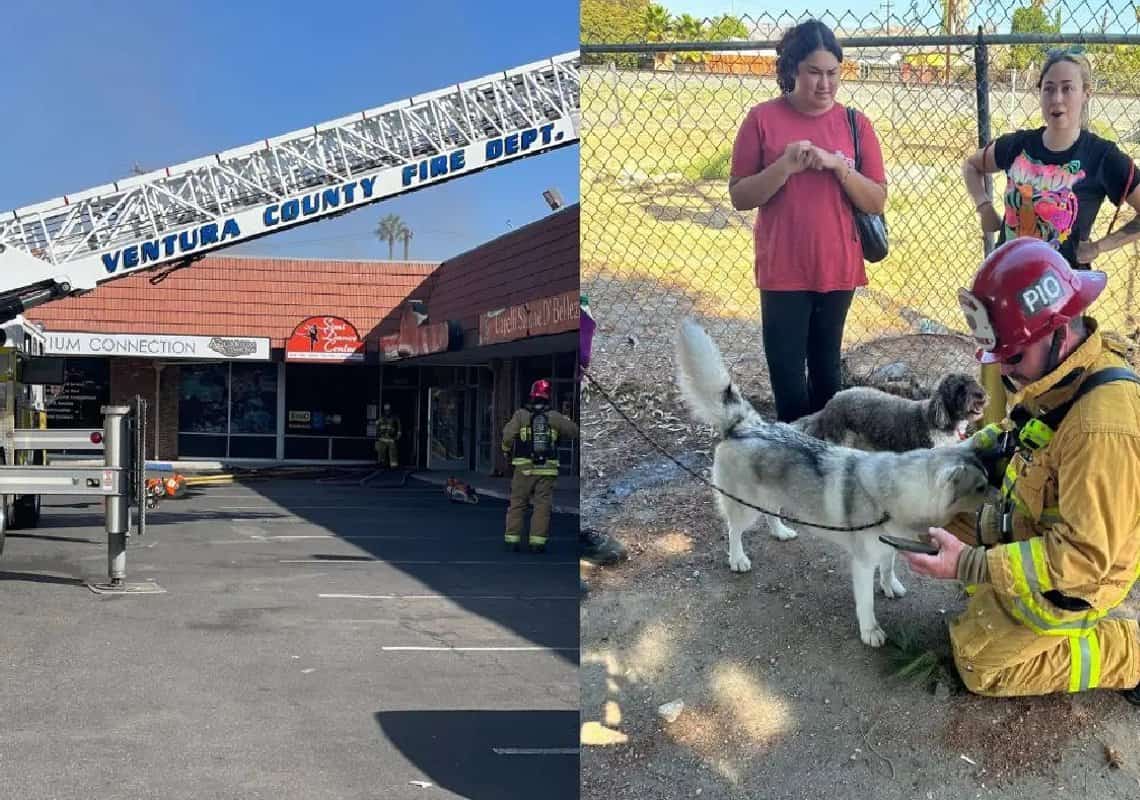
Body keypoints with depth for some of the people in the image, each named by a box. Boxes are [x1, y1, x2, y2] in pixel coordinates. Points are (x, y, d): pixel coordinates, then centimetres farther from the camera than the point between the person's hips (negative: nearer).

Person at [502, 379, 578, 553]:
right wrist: (566, 420, 28)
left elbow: (508, 436, -8)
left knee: (517, 503, 8)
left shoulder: (521, 415, -3)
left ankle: (512, 540, 6)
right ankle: (537, 541, -2)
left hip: (524, 468, 0)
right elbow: (573, 431, 9)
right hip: (547, 468, 0)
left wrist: (506, 449, 12)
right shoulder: (554, 417, 1)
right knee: (542, 506, 2)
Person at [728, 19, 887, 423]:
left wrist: (839, 165, -16)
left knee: (826, 374, 14)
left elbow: (877, 201, 0)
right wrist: (785, 167, -20)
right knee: (788, 384, -2)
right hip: (783, 271, -2)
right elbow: (739, 197, -4)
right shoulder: (762, 119, -4)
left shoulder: (854, 123, 2)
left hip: (837, 268, 2)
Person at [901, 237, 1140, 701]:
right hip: (1034, 528, 9)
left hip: (1072, 575, -9)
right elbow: (1024, 433, 13)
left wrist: (970, 566, -34)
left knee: (978, 663, 2)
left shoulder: (1103, 425, -38)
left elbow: (1085, 555, -34)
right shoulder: (1063, 372, -9)